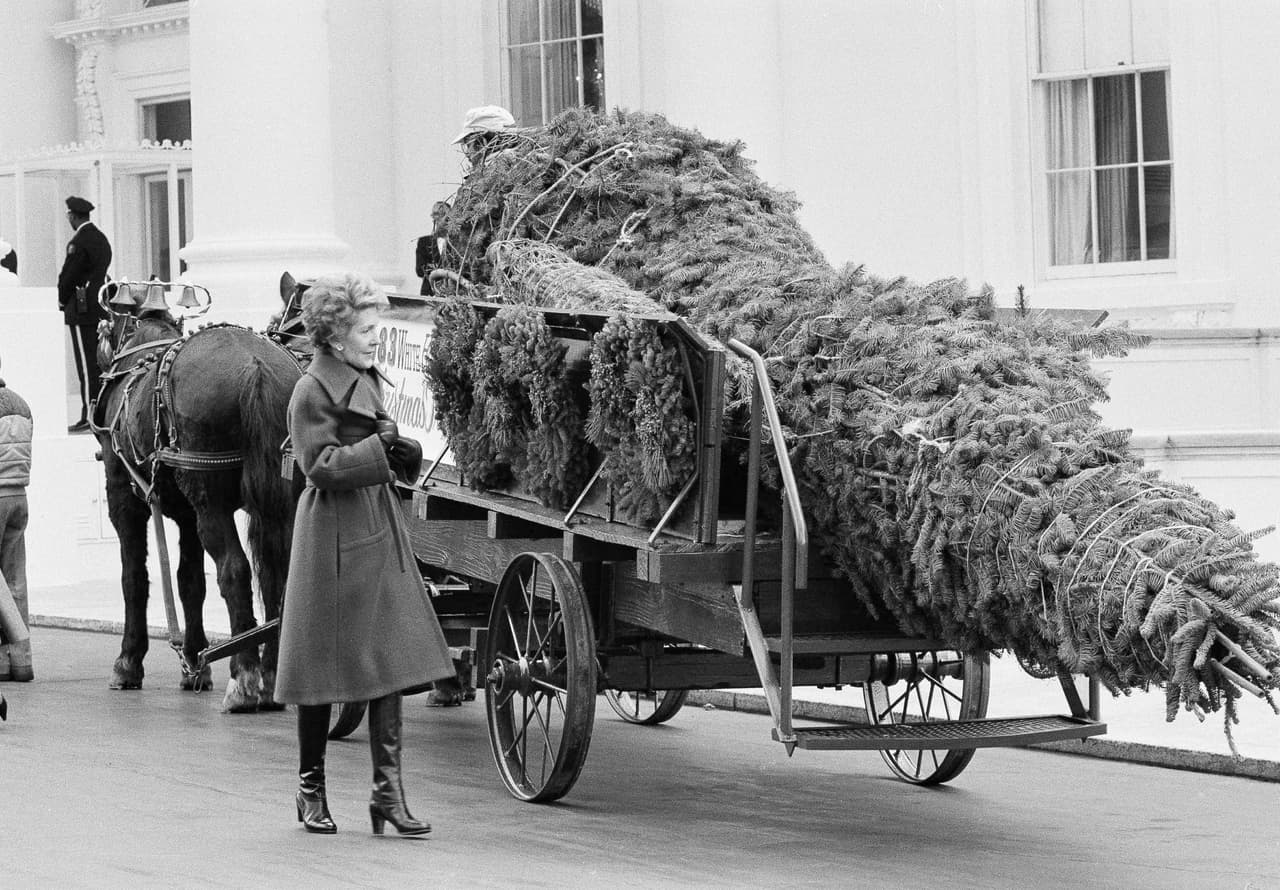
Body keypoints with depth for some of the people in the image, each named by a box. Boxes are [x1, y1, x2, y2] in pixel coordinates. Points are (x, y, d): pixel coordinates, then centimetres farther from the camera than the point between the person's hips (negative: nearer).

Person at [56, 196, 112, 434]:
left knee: (87, 364, -8)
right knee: (99, 363, 12)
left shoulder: (79, 242, -15)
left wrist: (63, 300, 4)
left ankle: (89, 416, -8)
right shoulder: (101, 239, 13)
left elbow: (67, 276, -14)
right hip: (101, 310, 9)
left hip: (82, 310, -9)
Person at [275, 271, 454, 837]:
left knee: (389, 661, 1)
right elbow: (320, 465, -17)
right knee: (324, 666, 3)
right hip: (334, 538, -8)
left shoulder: (366, 381, 13)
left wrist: (401, 451, -1)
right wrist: (381, 450, -22)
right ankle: (311, 789, 17)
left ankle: (388, 791, 1)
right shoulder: (313, 391, -12)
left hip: (379, 534, 8)